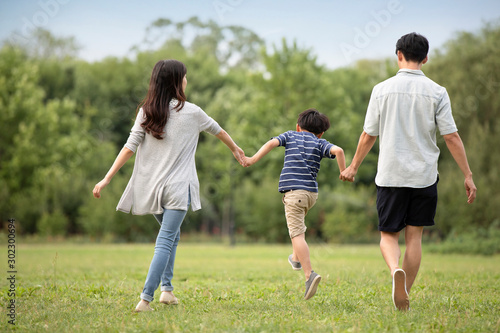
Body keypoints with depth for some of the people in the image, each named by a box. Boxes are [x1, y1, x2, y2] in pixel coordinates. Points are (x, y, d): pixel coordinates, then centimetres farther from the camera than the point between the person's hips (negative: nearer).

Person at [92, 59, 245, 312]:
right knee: (165, 241, -5)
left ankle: (166, 289, 17)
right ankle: (145, 298, -15)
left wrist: (107, 178, -1)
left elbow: (130, 147, -2)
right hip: (177, 187, -4)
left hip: (151, 187, 4)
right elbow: (217, 130, 16)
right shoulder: (191, 112, -1)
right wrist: (235, 149, 35)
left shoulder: (146, 111, 4)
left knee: (171, 235, 24)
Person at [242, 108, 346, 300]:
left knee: (297, 233, -11)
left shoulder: (290, 135, 14)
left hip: (293, 191, -3)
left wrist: (253, 160, -7)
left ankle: (309, 274, -25)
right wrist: (344, 173, 3)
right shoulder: (320, 143, 12)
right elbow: (338, 151, -6)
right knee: (297, 222, 33)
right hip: (311, 192, 3)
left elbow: (272, 143, -4)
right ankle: (296, 258, 36)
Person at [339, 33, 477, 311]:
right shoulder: (437, 92, -2)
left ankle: (396, 270, -23)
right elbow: (452, 137, -5)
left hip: (391, 175, 0)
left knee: (388, 235, 8)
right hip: (424, 176, 1)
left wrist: (353, 167, 17)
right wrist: (468, 176, 1)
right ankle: (404, 299, 11)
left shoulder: (382, 89, -1)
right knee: (414, 237, 10)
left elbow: (368, 135, 3)